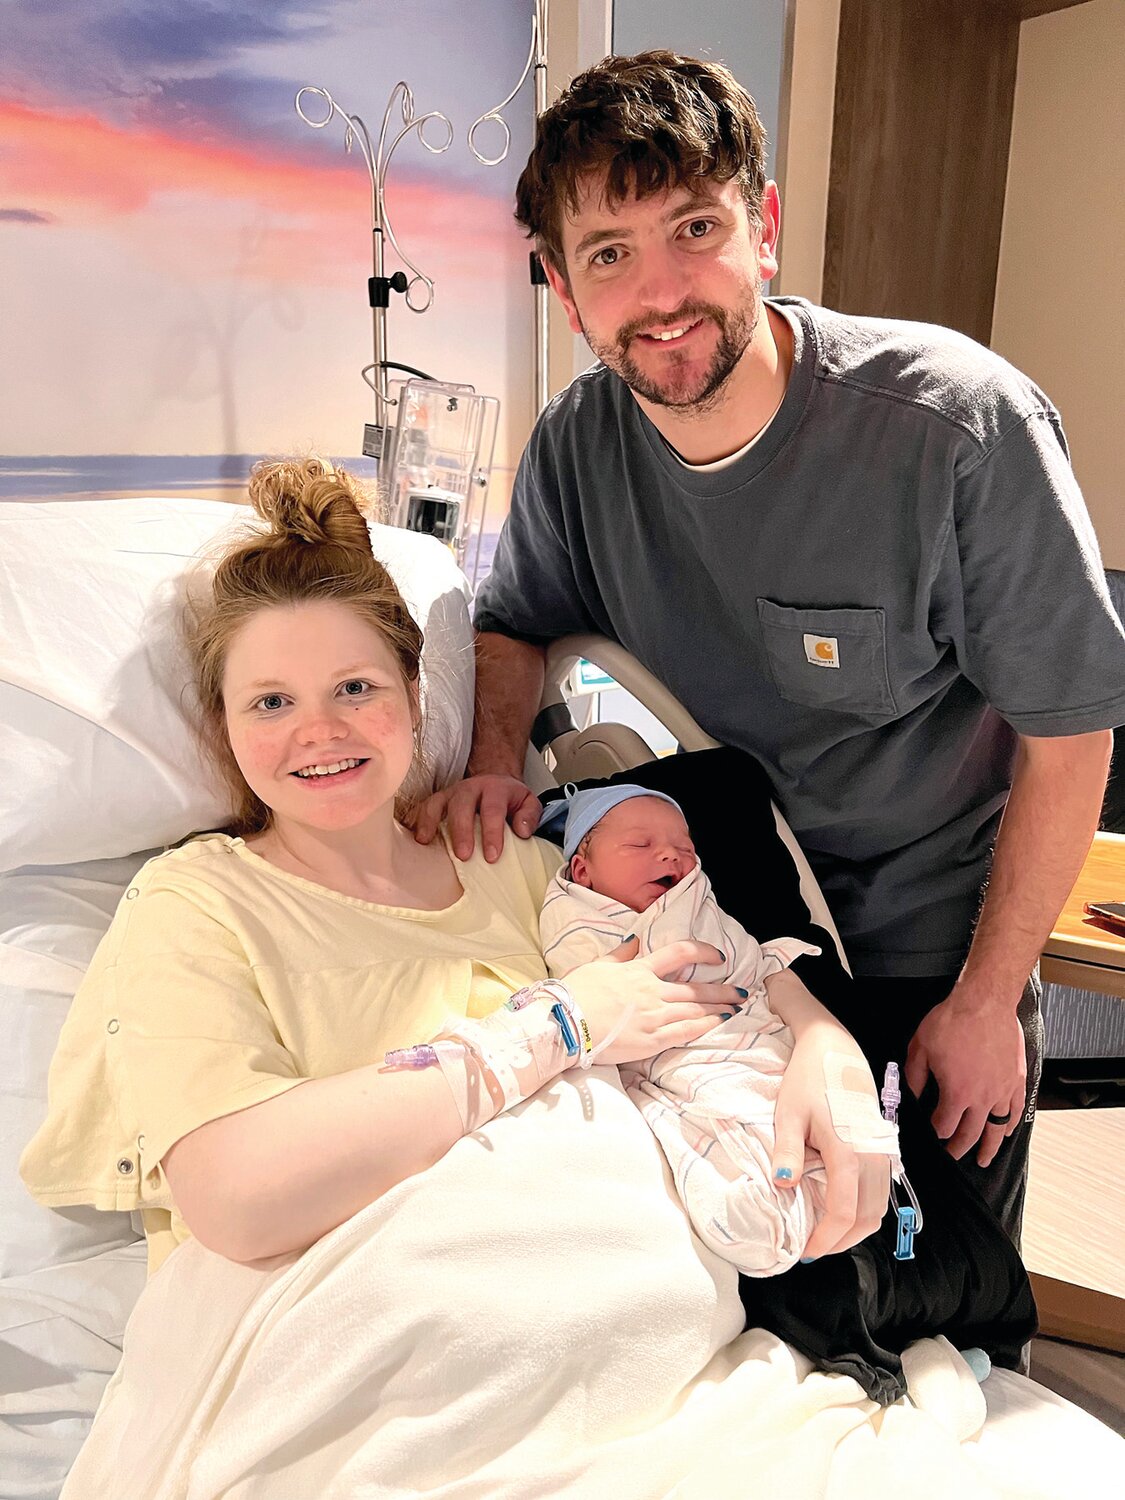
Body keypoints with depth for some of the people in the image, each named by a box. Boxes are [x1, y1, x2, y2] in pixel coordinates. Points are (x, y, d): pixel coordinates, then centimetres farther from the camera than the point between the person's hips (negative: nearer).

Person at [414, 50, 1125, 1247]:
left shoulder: (965, 427, -25)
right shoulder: (577, 441, -12)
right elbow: (518, 622, 5)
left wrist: (984, 1001, -12)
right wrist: (497, 763, -18)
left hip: (933, 945, -3)